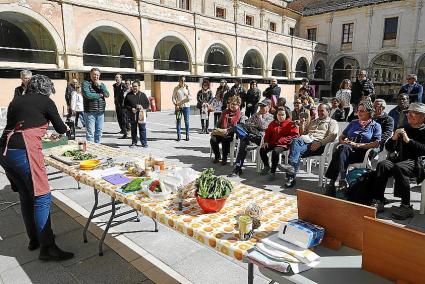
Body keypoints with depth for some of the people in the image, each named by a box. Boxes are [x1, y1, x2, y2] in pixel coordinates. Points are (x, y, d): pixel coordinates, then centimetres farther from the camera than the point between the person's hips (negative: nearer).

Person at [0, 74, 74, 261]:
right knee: (42, 198, -4)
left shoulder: (16, 101, 20)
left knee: (26, 196, 16)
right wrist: (65, 128, 33)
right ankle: (47, 247, -2)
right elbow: (61, 129, 10)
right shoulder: (45, 101, 4)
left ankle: (34, 238, 28)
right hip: (24, 152, -7)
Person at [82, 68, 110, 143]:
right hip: (90, 112, -5)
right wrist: (100, 95, -4)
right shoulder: (86, 83, 1)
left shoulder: (101, 84, 16)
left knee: (99, 131, 10)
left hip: (101, 112, 5)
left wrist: (100, 85, -8)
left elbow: (107, 95, 1)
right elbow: (88, 95, -16)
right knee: (90, 132, -6)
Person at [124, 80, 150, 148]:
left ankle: (144, 143, 9)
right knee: (133, 129, 10)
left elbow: (147, 104, 6)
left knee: (142, 129, 0)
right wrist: (131, 109, -8)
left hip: (141, 115, -1)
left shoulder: (142, 95, 4)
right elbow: (125, 104, 7)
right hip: (132, 115, 2)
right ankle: (134, 142, 23)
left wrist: (142, 106, -12)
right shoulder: (128, 95, 5)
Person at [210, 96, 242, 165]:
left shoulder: (239, 114, 4)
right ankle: (217, 156, 1)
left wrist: (228, 131, -21)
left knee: (225, 139, -36)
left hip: (232, 133, -4)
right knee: (213, 139, -23)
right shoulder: (225, 112, 21)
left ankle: (224, 158, -13)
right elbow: (219, 122, 26)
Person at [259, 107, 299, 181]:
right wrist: (266, 141, 5)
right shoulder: (273, 123, 14)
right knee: (262, 150, -14)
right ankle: (266, 166, 12)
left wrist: (282, 140, -19)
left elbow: (294, 135, -11)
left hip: (283, 144, -6)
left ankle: (272, 172, -20)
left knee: (275, 152, -34)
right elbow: (268, 132, 23)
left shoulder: (290, 124, -4)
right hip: (272, 143, 6)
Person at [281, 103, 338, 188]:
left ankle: (291, 177, -39)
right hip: (306, 141, 5)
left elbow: (332, 136, -3)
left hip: (318, 145, -5)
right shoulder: (313, 121, 37)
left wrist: (319, 143, -17)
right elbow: (303, 133, 34)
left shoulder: (332, 122, 16)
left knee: (297, 151, -32)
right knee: (296, 141, -31)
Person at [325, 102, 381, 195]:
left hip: (362, 153, -3)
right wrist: (343, 142, 1)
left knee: (342, 149, -37)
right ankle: (342, 180, -43)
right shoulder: (353, 123, 28)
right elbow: (341, 137, 27)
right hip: (346, 149, 4)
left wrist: (357, 145, -10)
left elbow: (376, 144, 0)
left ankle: (332, 182, -41)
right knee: (342, 148, -35)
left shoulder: (375, 126, 14)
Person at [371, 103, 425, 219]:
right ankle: (378, 201, -30)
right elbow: (390, 149, 18)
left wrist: (408, 140, -17)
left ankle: (406, 206, -30)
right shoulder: (404, 129, 22)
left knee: (399, 167, -36)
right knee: (382, 165, -25)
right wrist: (394, 138, -1)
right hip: (401, 159, 5)